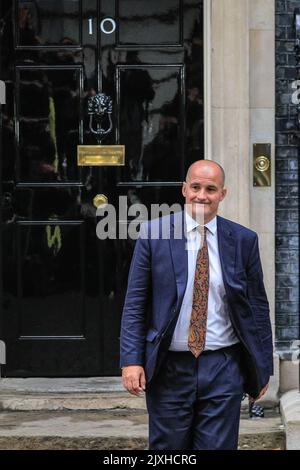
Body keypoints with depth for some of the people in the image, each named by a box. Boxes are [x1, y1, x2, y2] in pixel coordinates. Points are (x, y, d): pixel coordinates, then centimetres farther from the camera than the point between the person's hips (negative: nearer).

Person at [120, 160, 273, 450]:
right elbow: (135, 302, -1)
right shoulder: (153, 233, -1)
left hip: (223, 369, 1)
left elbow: (257, 306, 8)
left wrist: (263, 366, 8)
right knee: (167, 448, 8)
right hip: (169, 368, 0)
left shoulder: (244, 240, 3)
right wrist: (131, 360, -9)